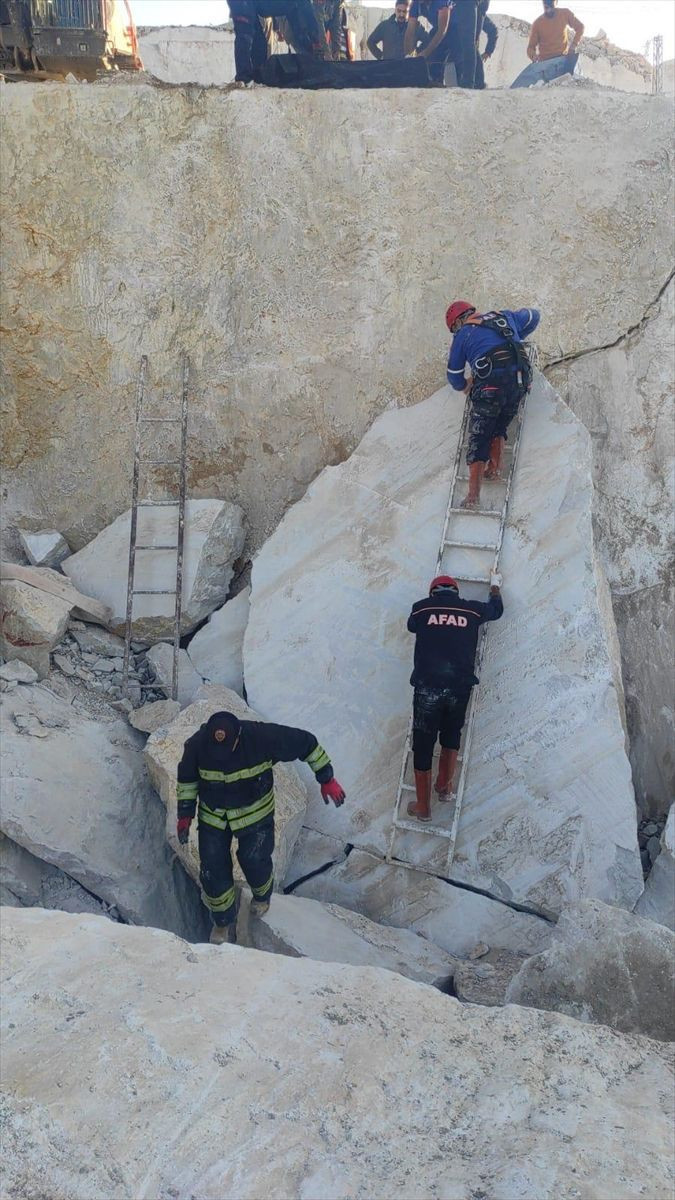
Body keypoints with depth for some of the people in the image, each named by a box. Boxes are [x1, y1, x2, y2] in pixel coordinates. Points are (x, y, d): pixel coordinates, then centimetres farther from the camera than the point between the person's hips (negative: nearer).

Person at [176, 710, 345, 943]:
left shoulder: (262, 737, -33)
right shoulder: (197, 745, -26)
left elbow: (306, 742, -19)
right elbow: (187, 778, -3)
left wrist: (327, 780, -12)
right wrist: (185, 814, 0)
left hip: (255, 813, -2)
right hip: (212, 816, 2)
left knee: (254, 862, 4)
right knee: (212, 871, 3)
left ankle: (262, 895, 43)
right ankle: (224, 921, 32)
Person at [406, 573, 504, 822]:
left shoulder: (421, 608, 7)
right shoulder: (471, 609, 11)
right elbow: (496, 608, 31)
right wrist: (495, 585, 50)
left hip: (427, 686, -1)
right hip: (460, 686, 1)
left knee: (423, 745, 8)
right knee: (451, 735, 26)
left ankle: (423, 807, 16)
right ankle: (444, 787, 31)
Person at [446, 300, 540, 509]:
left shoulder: (463, 335, 13)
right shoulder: (504, 317, 25)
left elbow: (454, 375, 18)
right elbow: (533, 316, 41)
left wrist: (464, 387, 39)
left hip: (490, 384, -4)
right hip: (520, 381, 4)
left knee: (479, 437, -1)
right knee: (499, 426, 24)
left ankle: (473, 495, -9)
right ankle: (495, 466, 5)